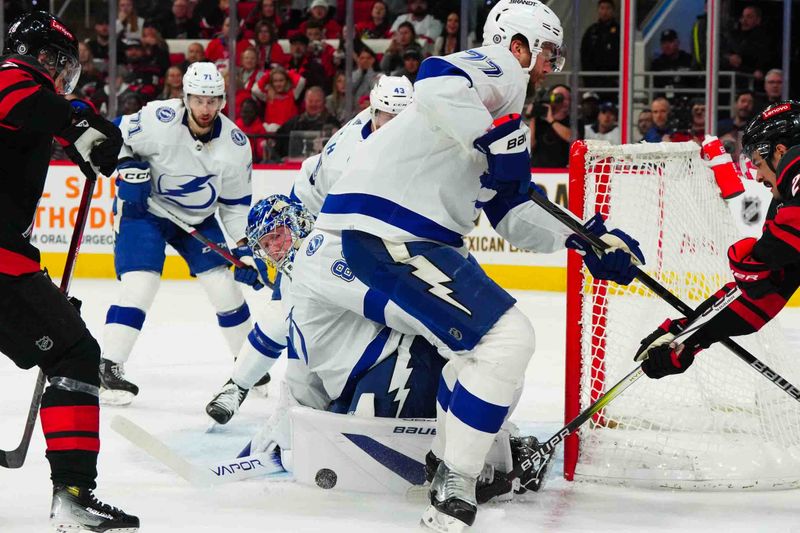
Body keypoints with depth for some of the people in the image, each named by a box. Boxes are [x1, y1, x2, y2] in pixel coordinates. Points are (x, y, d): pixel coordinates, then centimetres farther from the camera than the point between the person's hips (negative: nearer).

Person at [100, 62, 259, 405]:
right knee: (139, 284, -20)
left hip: (199, 219, 4)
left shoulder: (235, 144, -11)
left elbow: (236, 202, -1)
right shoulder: (158, 120, -24)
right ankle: (107, 369, -16)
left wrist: (244, 247, -7)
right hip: (143, 208, -4)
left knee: (224, 285, 1)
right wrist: (128, 170, -23)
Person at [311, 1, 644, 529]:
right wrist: (504, 138, -22)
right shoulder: (498, 70, -3)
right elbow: (435, 85, -27)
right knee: (508, 339, -17)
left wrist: (581, 240, 12)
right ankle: (454, 486, -11)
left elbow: (511, 215, 23)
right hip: (382, 239, -11)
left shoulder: (502, 107, 26)